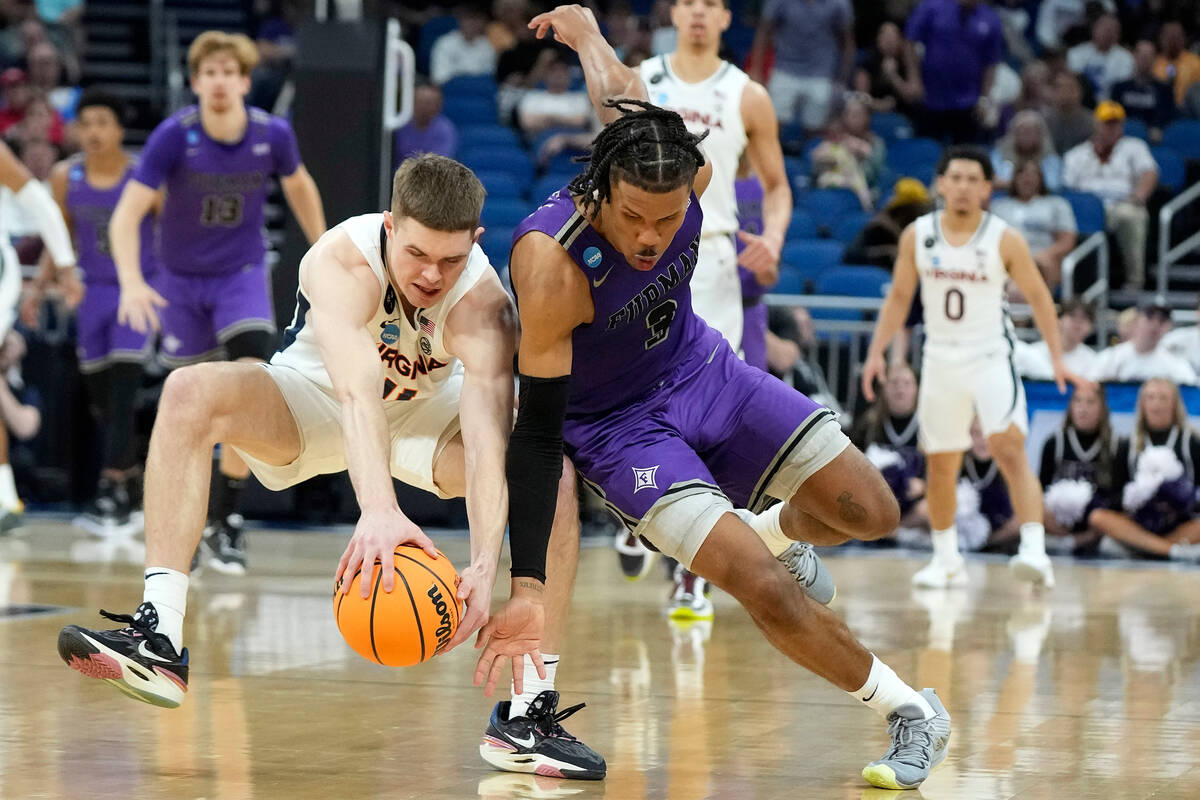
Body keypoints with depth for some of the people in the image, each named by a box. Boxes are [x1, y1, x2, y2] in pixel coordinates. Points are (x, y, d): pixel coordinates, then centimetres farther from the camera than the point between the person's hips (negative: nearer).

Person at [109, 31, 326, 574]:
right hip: (181, 280, 0)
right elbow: (127, 214, -23)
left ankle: (226, 521, -12)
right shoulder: (174, 136, -20)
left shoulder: (273, 134, -14)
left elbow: (299, 186, 9)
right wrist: (131, 282, -39)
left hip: (242, 275, 0)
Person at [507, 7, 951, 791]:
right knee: (767, 589, -22)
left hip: (699, 368, 5)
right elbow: (538, 429, -30)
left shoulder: (688, 172, -22)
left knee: (870, 512, -1)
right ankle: (912, 714, -2)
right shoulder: (550, 267, -36)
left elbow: (617, 87, 2)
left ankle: (774, 528, 35)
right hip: (615, 424, -5)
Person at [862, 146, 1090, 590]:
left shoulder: (1005, 240, -9)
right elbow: (899, 296, 9)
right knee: (939, 465, 10)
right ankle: (946, 561, 26)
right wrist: (876, 351, 1)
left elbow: (1038, 296, -2)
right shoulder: (917, 236, -1)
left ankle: (1034, 551, -29)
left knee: (1010, 450, -21)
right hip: (940, 359, 4)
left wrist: (1057, 358, -8)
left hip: (990, 358, -4)